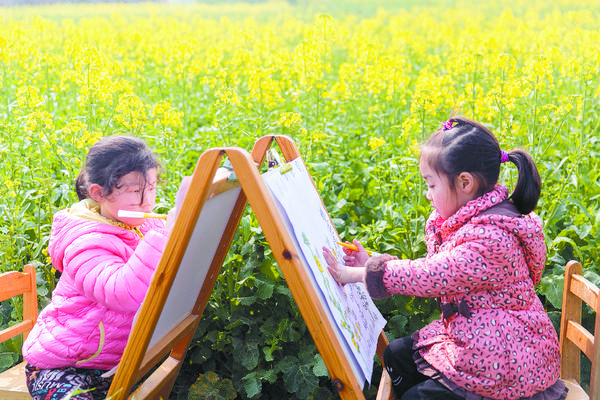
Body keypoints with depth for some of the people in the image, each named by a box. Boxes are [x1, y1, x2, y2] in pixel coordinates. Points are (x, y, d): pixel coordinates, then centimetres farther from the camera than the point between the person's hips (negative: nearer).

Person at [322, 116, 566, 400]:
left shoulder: (490, 238, -29)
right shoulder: (471, 220, 3)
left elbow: (428, 276, -29)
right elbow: (433, 271, 9)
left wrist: (356, 274, -21)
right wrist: (371, 263, 1)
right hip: (469, 337, 10)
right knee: (396, 355, 11)